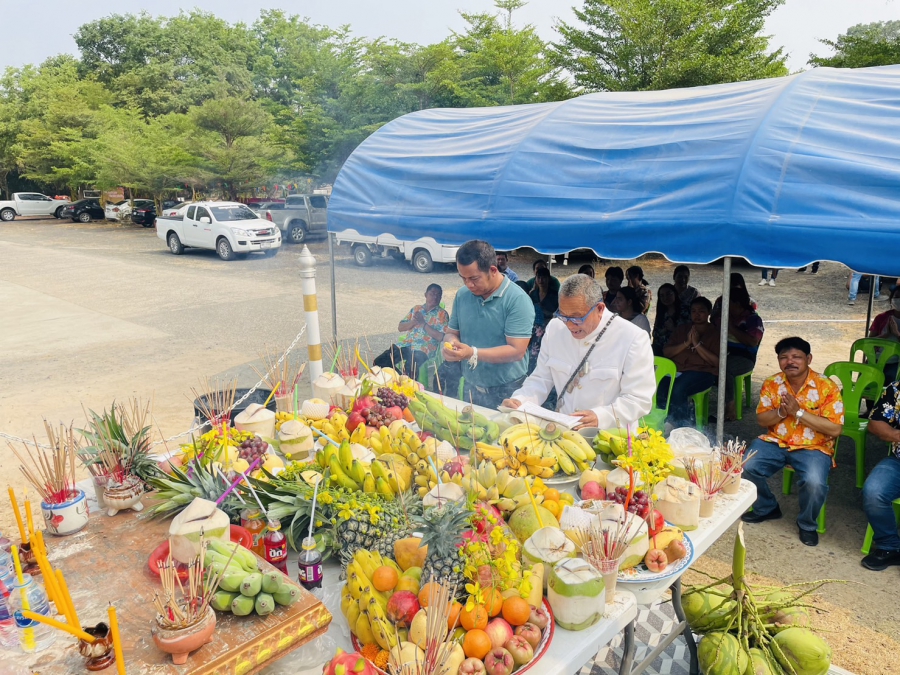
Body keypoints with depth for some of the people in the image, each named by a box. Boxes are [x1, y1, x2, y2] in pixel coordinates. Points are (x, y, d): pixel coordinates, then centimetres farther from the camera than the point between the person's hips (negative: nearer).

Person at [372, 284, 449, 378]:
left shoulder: (442, 314, 5)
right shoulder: (416, 309, 18)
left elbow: (440, 337, -8)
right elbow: (400, 327, 14)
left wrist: (423, 323, -10)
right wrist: (414, 321, -4)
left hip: (423, 349, -4)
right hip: (405, 344, 5)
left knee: (408, 369, -34)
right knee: (379, 362, -15)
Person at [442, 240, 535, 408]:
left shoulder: (517, 299, -15)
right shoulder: (462, 295, 3)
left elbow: (516, 351, -19)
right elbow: (451, 332, 14)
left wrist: (473, 353, -27)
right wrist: (450, 343, -10)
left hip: (506, 392, -5)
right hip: (470, 388, 5)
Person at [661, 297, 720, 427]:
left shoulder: (715, 333, 10)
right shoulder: (682, 329, 22)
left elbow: (716, 362, -3)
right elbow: (666, 352, 11)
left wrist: (697, 344, -8)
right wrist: (686, 343, -2)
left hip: (702, 372, -4)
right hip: (676, 369, 4)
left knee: (677, 390, -35)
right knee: (659, 387, -30)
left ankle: (682, 425, -19)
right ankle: (666, 422, -16)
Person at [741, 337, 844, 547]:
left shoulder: (827, 387, -11)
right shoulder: (772, 384, 0)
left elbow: (835, 429, -15)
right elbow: (761, 419, 4)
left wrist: (798, 412, -22)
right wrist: (781, 412, -17)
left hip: (813, 447, -3)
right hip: (775, 442, 4)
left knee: (814, 483, -32)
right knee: (745, 466, -20)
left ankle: (807, 524, 2)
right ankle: (766, 508, 11)